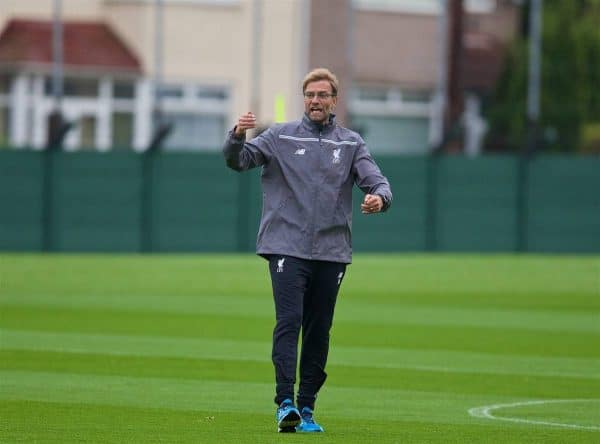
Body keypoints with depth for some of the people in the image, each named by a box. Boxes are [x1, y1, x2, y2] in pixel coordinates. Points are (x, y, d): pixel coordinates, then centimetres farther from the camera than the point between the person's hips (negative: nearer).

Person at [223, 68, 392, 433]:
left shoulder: (351, 143, 10)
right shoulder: (281, 136, 6)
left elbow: (376, 180, 2)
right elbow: (238, 160, -2)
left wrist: (379, 197, -23)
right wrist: (238, 136, -25)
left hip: (332, 252, 3)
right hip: (287, 247, -3)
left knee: (319, 331, 7)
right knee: (289, 322, -15)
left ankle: (307, 407, 15)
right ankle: (286, 403, -20)